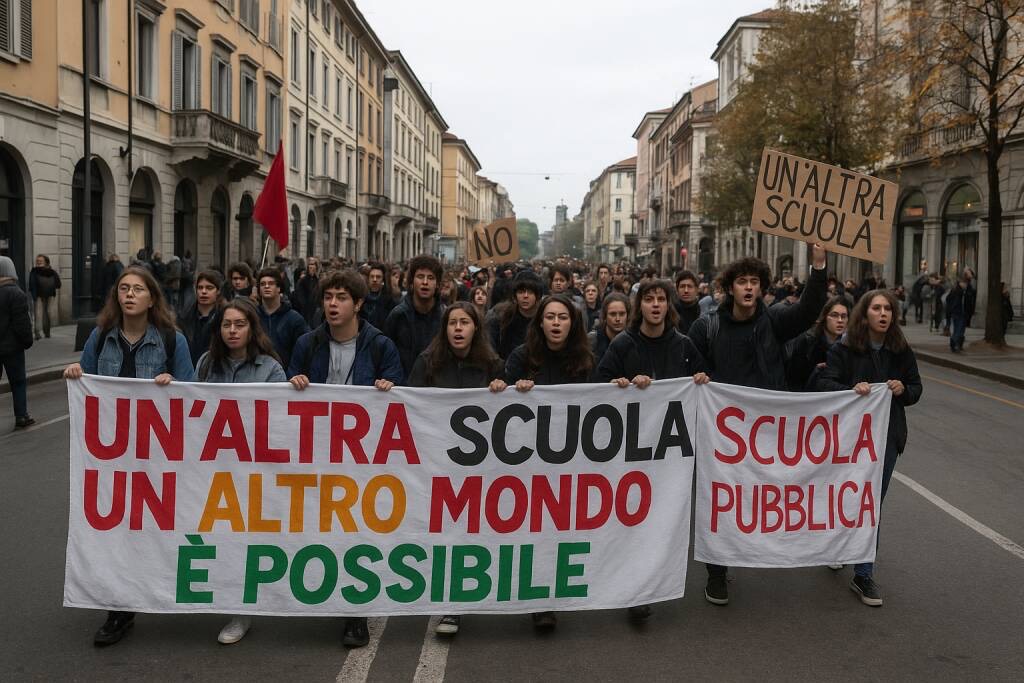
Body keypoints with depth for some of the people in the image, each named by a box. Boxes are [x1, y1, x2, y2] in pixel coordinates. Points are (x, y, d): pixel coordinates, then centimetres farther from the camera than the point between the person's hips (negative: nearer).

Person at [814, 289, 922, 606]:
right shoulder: (843, 349, -7)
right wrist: (851, 389, -30)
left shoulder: (901, 350, 3)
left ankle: (863, 574, 13)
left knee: (872, 504, 6)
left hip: (887, 435, 3)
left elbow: (916, 388, 11)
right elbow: (824, 383, -13)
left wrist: (903, 390, -12)